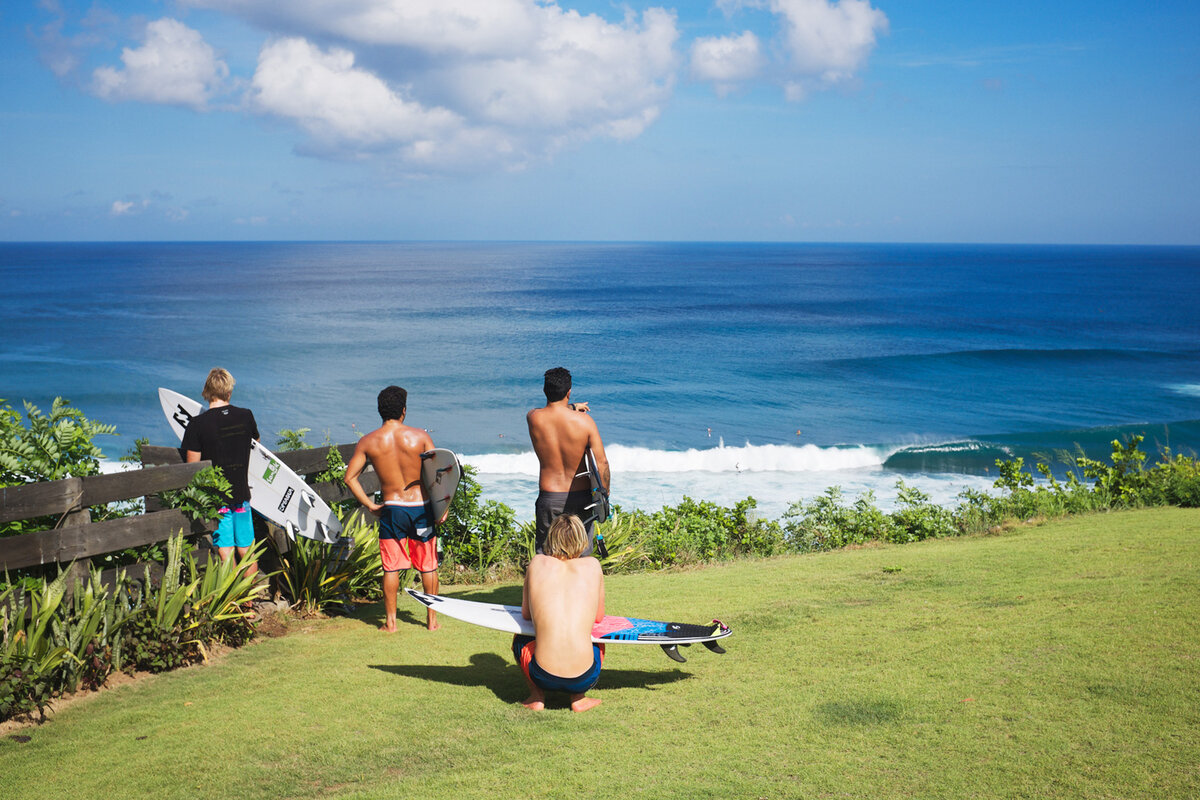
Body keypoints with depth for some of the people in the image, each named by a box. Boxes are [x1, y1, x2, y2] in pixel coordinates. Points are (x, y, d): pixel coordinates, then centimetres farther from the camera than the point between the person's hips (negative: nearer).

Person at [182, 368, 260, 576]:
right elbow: (256, 442, 17)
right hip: (242, 495, 3)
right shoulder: (246, 416, -3)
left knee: (226, 554, 0)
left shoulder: (197, 424, -14)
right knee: (247, 552, 13)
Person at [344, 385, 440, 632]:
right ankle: (432, 619, 20)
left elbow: (350, 477, -4)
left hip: (391, 510, 0)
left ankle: (390, 621, 18)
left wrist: (370, 505, 3)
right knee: (428, 566, 12)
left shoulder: (368, 442, -3)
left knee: (391, 567, 11)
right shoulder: (420, 436, -7)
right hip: (421, 508, 0)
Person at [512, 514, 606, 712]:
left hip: (544, 678, 0)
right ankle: (578, 698, 17)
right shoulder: (592, 565, 9)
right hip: (584, 678, 0)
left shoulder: (538, 563, 8)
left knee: (520, 639, 34)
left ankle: (536, 696, 17)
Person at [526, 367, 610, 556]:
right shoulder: (584, 420, -12)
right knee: (582, 554, 14)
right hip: (581, 497, 0)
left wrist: (570, 408, 23)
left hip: (549, 497, 0)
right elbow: (602, 463, -12)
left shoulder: (533, 418, -9)